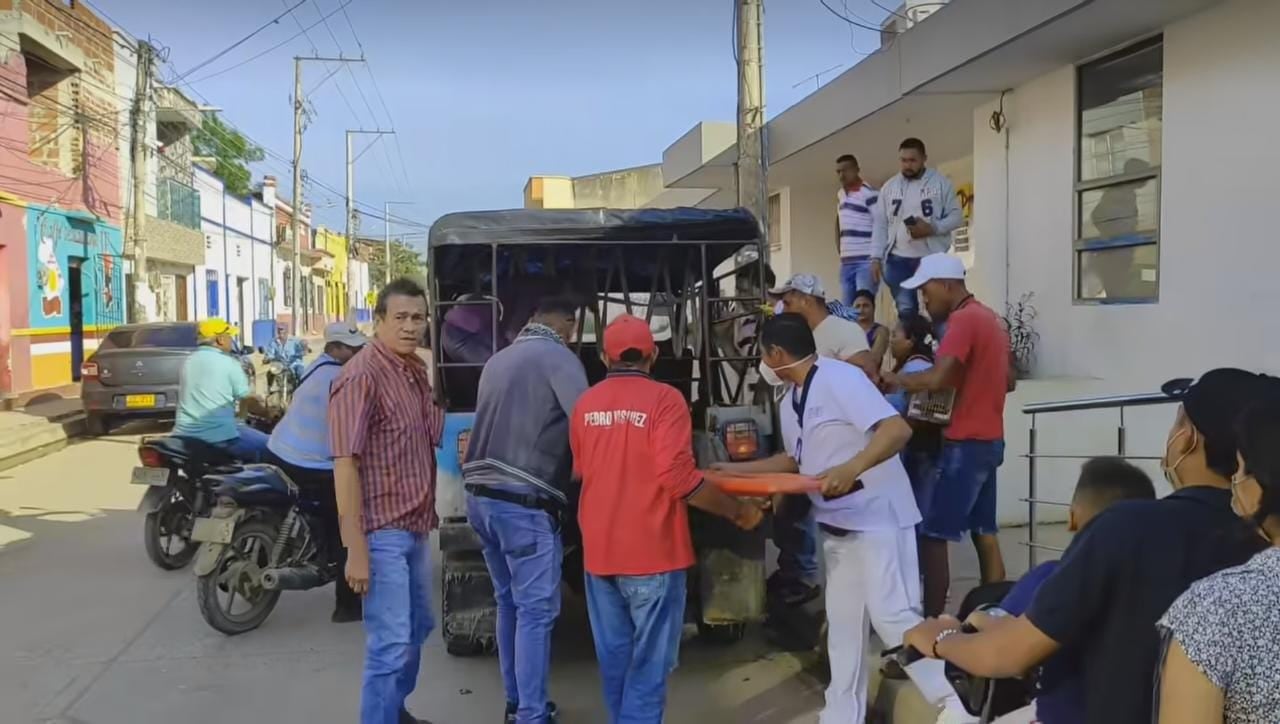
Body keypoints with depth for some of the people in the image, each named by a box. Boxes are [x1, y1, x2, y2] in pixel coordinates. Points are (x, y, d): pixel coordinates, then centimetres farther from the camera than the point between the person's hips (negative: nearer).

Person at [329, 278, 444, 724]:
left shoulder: (417, 371, 9)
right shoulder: (361, 377, -16)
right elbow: (345, 465, -20)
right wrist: (356, 549, -22)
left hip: (415, 528, 9)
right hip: (383, 533, -9)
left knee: (418, 628, 22)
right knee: (391, 645, -6)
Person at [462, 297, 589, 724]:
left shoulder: (498, 360, 18)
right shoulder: (558, 357, -6)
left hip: (480, 496, 8)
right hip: (523, 502, -8)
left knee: (509, 602, 18)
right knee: (536, 610, -2)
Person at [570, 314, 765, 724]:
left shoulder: (585, 404, 5)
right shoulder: (664, 399, -11)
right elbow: (678, 477, -19)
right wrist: (738, 512, -8)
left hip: (599, 551, 6)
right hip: (650, 552, -5)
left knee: (614, 654, 17)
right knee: (648, 661, 3)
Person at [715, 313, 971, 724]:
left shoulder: (839, 378, -18)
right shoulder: (790, 403, 10)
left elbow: (898, 429, -27)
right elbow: (795, 460, 21)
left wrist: (852, 468, -40)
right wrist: (735, 470, 16)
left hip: (878, 519, -9)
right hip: (838, 526, 9)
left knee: (892, 616, -13)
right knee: (843, 623, 14)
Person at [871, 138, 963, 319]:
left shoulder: (940, 183, 1)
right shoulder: (889, 187, 9)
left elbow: (956, 216, -1)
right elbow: (880, 225, 9)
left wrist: (933, 228, -18)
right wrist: (876, 257, 1)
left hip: (933, 258, -2)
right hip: (898, 259, 2)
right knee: (905, 309, 3)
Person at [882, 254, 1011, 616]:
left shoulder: (963, 320, -15)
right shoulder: (989, 318, 15)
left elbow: (936, 379, -27)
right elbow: (1008, 380, 23)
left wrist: (891, 379, -14)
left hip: (965, 444, -10)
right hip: (989, 440, 10)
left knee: (932, 535, -7)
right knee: (984, 532, 12)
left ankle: (931, 621, -5)